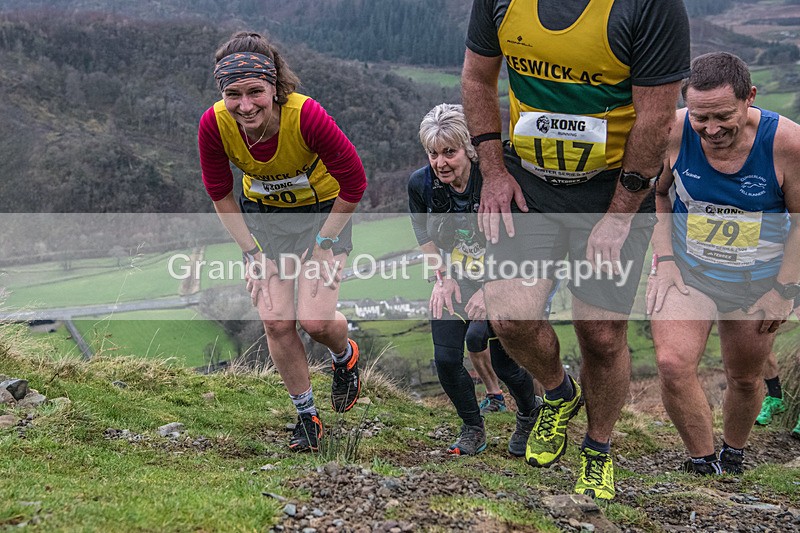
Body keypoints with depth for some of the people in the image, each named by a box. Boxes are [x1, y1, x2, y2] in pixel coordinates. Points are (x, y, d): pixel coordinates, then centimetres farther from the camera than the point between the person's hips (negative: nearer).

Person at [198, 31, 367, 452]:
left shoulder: (306, 115, -35)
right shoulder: (214, 125, -25)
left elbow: (353, 183, -21)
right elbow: (220, 194, -6)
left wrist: (323, 244, -16)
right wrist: (253, 252, -8)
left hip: (324, 210, -3)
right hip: (262, 215, 3)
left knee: (314, 320, -13)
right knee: (276, 321, -5)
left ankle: (345, 357, 25)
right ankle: (306, 416, 16)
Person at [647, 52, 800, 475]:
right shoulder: (674, 132, -18)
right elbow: (657, 194, 2)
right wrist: (664, 261, -7)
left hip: (757, 282, 0)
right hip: (686, 271, 0)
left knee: (744, 379, 14)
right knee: (673, 364, -21)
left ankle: (733, 457, 42)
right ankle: (703, 464, -3)